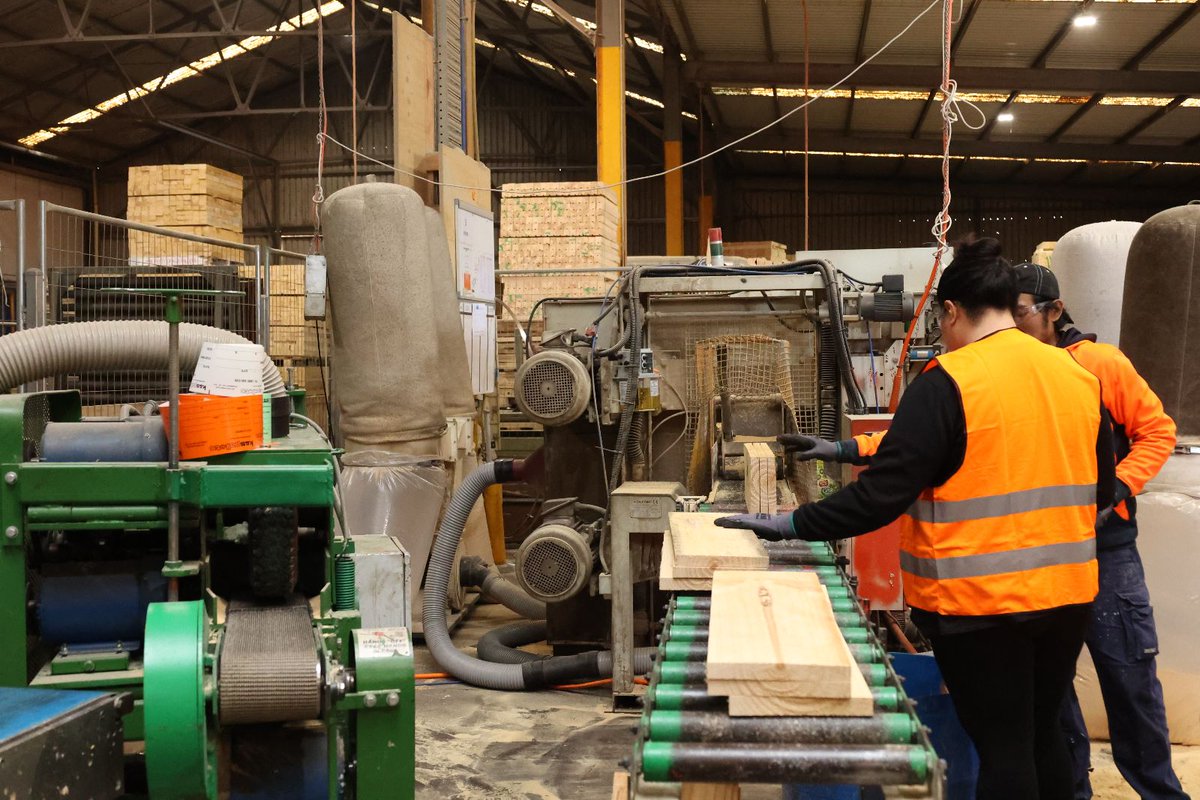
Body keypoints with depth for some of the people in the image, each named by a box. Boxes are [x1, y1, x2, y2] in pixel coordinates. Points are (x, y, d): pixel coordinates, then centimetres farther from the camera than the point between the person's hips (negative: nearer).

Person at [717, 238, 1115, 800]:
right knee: (1043, 734, 20)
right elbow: (1101, 489, 14)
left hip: (981, 600, -6)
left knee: (1003, 748, 4)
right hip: (1067, 591, 6)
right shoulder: (1078, 374, 4)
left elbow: (883, 494, -20)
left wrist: (794, 526, -12)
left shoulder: (948, 383, -15)